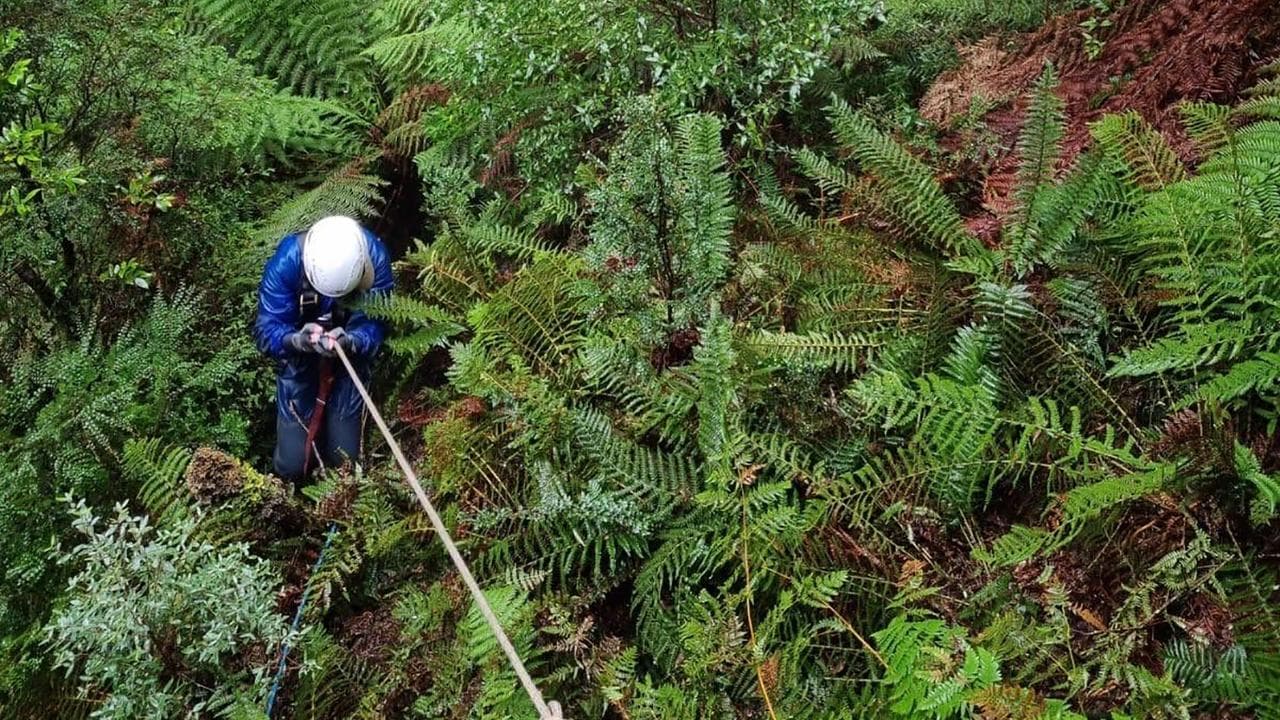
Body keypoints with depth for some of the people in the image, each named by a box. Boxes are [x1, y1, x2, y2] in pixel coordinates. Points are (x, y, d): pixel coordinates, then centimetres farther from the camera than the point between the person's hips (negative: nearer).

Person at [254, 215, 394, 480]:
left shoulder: (375, 258, -29)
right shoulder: (288, 260, -31)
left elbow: (375, 324, -26)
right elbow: (266, 329, -27)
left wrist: (351, 342, -48)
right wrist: (297, 340, -48)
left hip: (350, 358, 1)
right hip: (299, 363, -1)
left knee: (344, 461, 3)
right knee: (292, 466, 0)